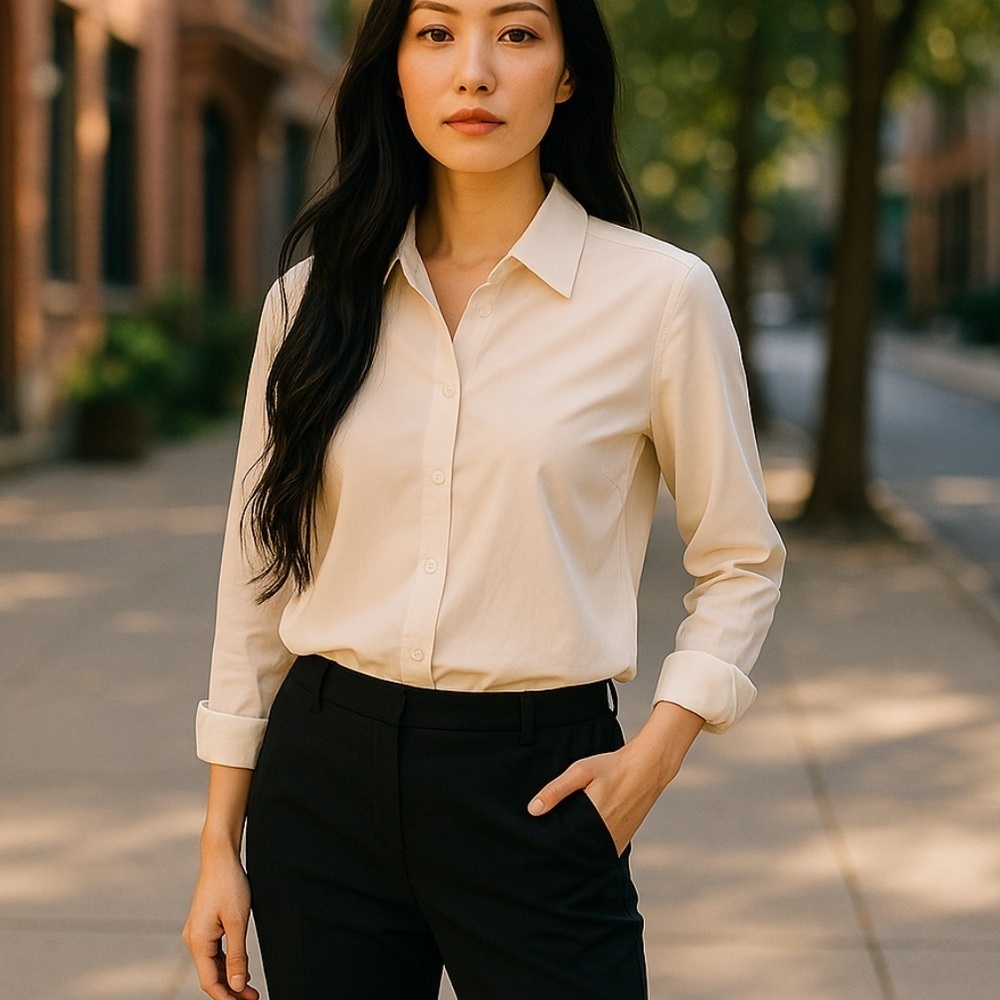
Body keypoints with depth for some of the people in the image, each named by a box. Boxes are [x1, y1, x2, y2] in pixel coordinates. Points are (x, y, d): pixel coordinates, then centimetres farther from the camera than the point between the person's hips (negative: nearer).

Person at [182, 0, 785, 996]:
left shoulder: (660, 293, -5)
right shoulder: (315, 295, 2)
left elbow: (740, 560, 5)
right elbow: (259, 567, 7)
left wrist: (654, 754, -8)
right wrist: (220, 842, 7)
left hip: (534, 790, -2)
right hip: (326, 777, 2)